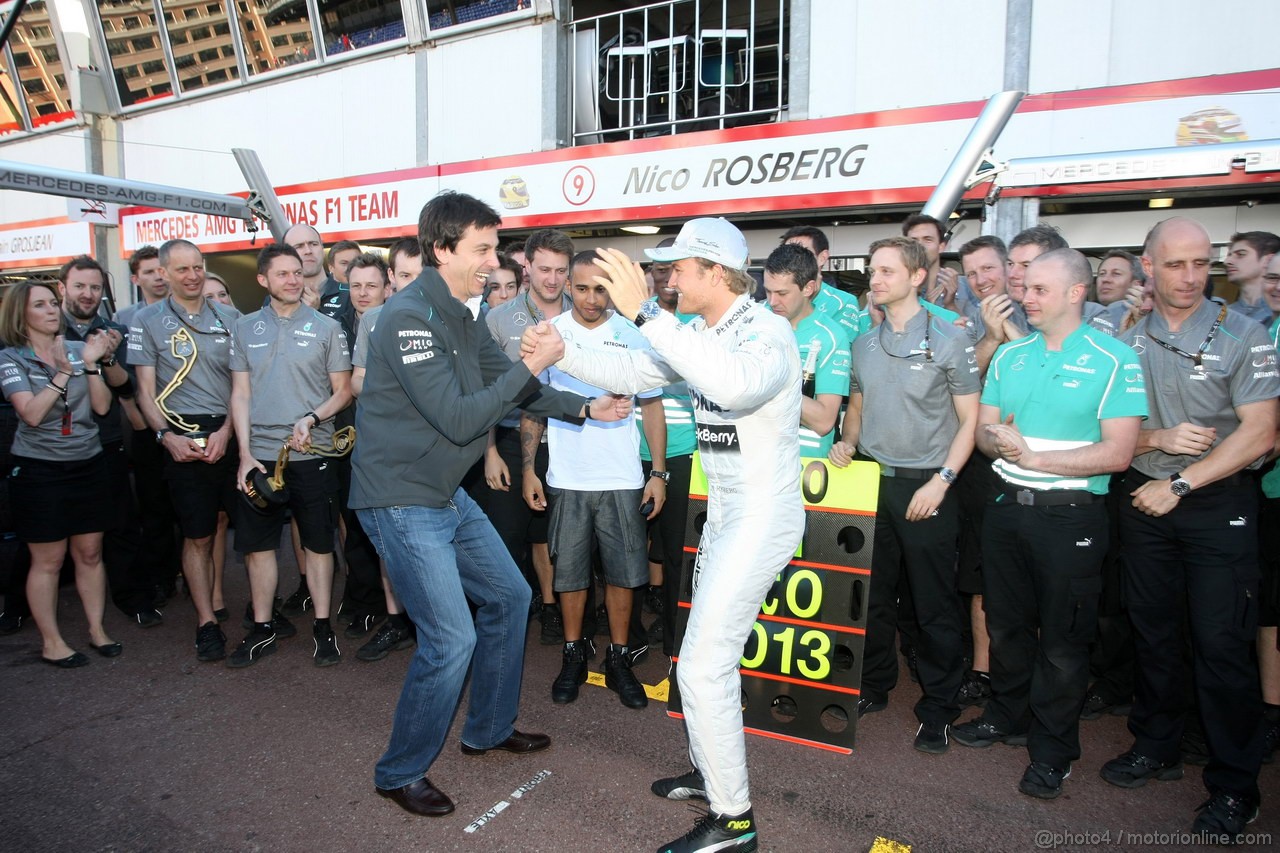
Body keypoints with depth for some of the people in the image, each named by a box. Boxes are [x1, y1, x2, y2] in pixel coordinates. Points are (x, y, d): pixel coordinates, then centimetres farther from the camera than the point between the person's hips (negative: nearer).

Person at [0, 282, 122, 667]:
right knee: (48, 559, 4)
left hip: (89, 465, 3)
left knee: (90, 552, 10)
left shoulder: (78, 349, 3)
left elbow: (102, 405, -3)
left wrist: (91, 363, -14)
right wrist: (63, 372, -22)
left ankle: (97, 629, 23)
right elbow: (31, 413, -17)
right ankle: (51, 642, 18)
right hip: (40, 469, -3)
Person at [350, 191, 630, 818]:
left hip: (447, 494, 10)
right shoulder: (409, 318, -21)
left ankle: (488, 730, 34)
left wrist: (585, 408, 8)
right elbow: (458, 419, -26)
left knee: (509, 596, 16)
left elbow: (508, 385, 16)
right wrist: (532, 367, -25)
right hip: (401, 501, -10)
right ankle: (400, 772, 15)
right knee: (451, 639, -10)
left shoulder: (458, 317, 9)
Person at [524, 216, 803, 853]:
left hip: (761, 515, -9)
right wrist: (562, 353, 5)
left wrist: (645, 314, -43)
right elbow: (635, 374, 15)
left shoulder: (768, 331, -20)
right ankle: (711, 771, 41)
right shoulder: (700, 333, 7)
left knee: (703, 665, -7)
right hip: (724, 511, 9)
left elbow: (737, 384, -43)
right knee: (713, 651, 21)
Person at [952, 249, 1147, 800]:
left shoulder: (1114, 360, -8)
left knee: (1062, 636, 6)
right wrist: (1000, 441, -14)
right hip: (1007, 506, 5)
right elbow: (984, 429, 9)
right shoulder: (1010, 355, 9)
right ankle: (1008, 716, 37)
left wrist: (1032, 456, -18)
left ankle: (1052, 749, 22)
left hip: (1070, 513, -5)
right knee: (1006, 622, 17)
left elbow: (1117, 453, -16)